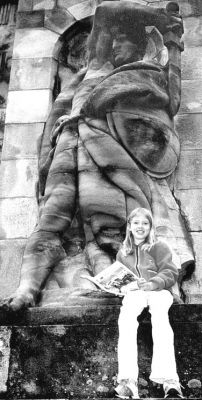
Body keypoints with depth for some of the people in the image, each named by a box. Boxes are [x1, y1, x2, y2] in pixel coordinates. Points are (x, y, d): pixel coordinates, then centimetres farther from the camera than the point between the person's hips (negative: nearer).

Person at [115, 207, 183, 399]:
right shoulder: (122, 253, 27)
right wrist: (125, 284, 1)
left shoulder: (159, 247, 16)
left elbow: (170, 273, 4)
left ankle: (169, 380, -52)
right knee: (126, 318, -36)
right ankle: (127, 380, -50)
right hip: (134, 292, 2)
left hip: (159, 290, -1)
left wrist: (154, 283, -18)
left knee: (160, 318, -38)